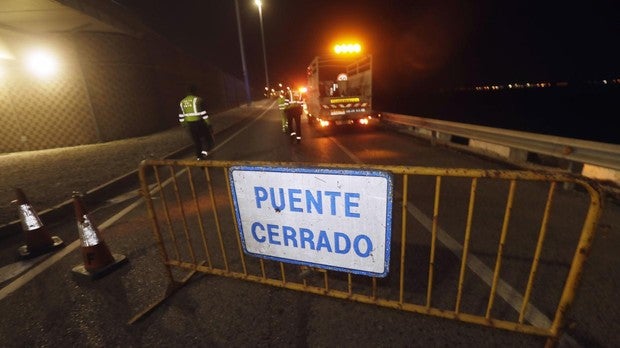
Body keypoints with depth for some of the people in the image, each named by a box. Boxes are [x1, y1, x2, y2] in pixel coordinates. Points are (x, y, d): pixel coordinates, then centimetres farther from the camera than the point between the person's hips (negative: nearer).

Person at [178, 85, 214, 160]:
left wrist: (184, 125, 22)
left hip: (189, 124, 5)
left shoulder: (182, 102, 10)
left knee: (196, 141, 16)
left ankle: (199, 156, 22)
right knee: (206, 137, 8)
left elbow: (181, 116, 13)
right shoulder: (197, 100, -9)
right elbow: (203, 113, -15)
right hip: (199, 123, -5)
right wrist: (209, 124, -12)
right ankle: (205, 151, -13)